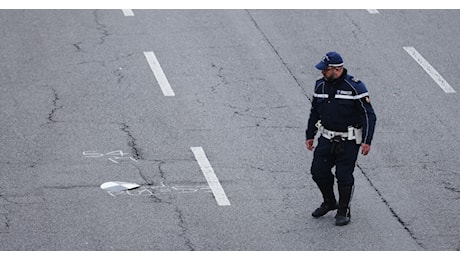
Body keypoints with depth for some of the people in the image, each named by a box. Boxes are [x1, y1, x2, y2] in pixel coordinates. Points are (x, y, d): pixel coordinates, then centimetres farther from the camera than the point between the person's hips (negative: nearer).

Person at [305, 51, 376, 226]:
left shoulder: (354, 87, -15)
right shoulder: (320, 85, 3)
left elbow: (369, 115, -13)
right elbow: (314, 112, 17)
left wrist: (367, 141, -18)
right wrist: (310, 136, 16)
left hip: (348, 141, -6)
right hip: (327, 139, 6)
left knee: (344, 177, -2)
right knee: (318, 172, 4)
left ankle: (343, 211, 16)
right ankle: (329, 203, 27)